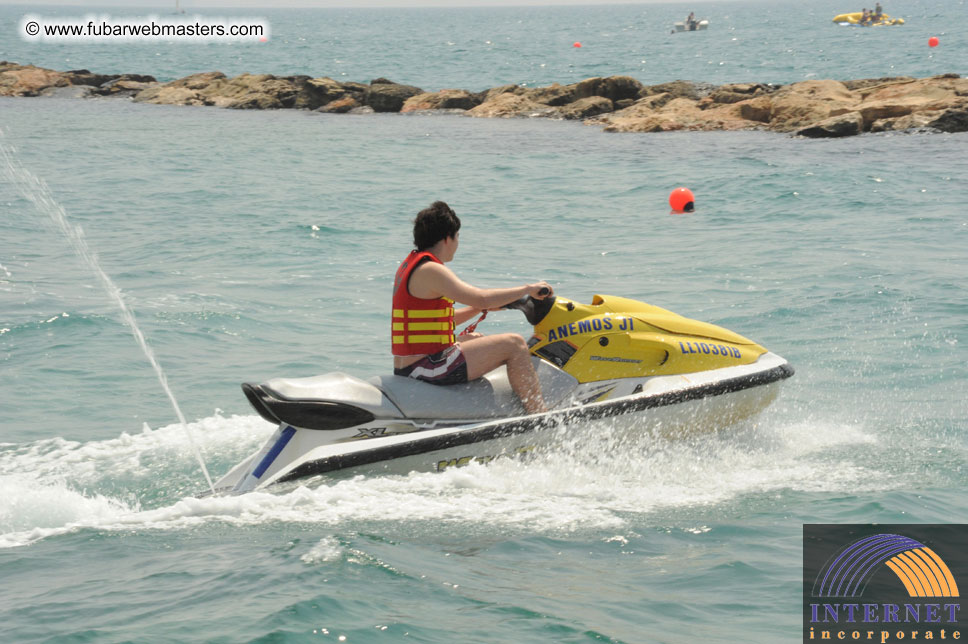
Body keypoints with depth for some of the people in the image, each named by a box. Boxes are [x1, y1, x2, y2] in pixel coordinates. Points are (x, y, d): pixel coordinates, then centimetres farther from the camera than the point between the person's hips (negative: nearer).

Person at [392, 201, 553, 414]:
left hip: (406, 367, 11)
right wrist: (527, 289, -12)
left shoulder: (410, 266, 17)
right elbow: (481, 299, -23)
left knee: (475, 339, 33)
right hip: (426, 368, -11)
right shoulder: (430, 270, -15)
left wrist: (484, 306, 21)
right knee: (513, 343, -6)